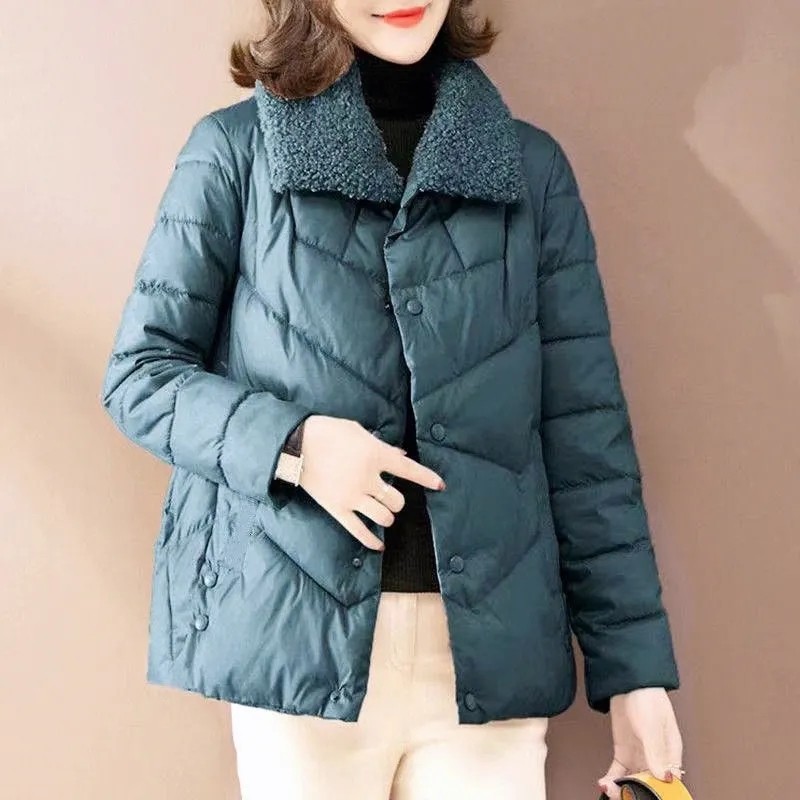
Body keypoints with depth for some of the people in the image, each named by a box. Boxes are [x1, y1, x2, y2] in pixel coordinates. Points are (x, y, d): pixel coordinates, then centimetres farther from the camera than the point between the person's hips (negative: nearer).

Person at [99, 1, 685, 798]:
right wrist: (290, 443, -14)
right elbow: (137, 372, 4)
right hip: (297, 634, -1)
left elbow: (584, 430, 5)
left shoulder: (533, 165, 7)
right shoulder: (235, 149, 2)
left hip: (490, 644, 2)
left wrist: (633, 660, 2)